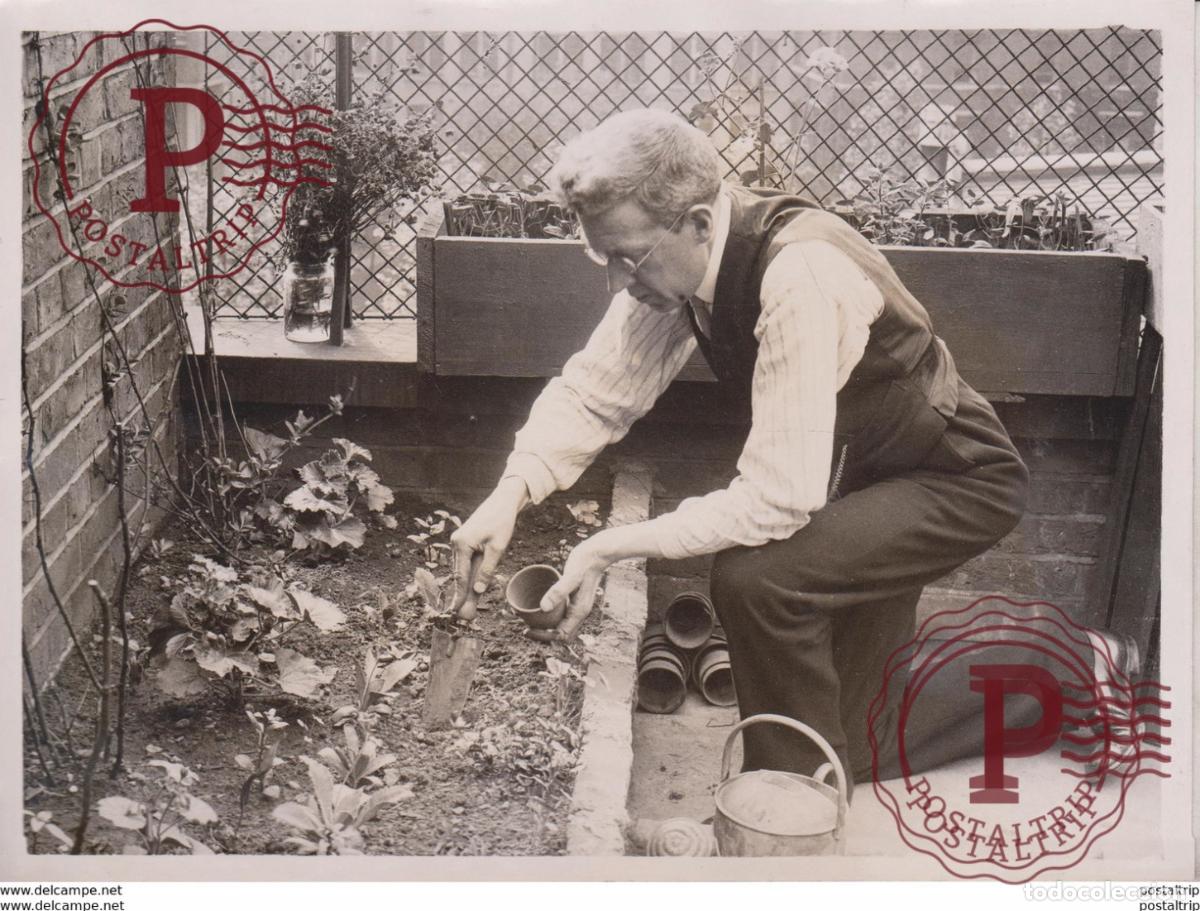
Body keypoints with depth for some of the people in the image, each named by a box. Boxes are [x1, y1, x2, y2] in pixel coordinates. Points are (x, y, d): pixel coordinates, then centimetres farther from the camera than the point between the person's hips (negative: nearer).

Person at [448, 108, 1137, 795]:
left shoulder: (800, 279, -36)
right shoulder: (675, 259, -12)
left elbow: (778, 497, -37)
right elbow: (596, 390, -6)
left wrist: (611, 548, -34)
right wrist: (510, 494, -22)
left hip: (959, 482, -8)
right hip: (862, 478, 9)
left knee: (754, 578, -30)